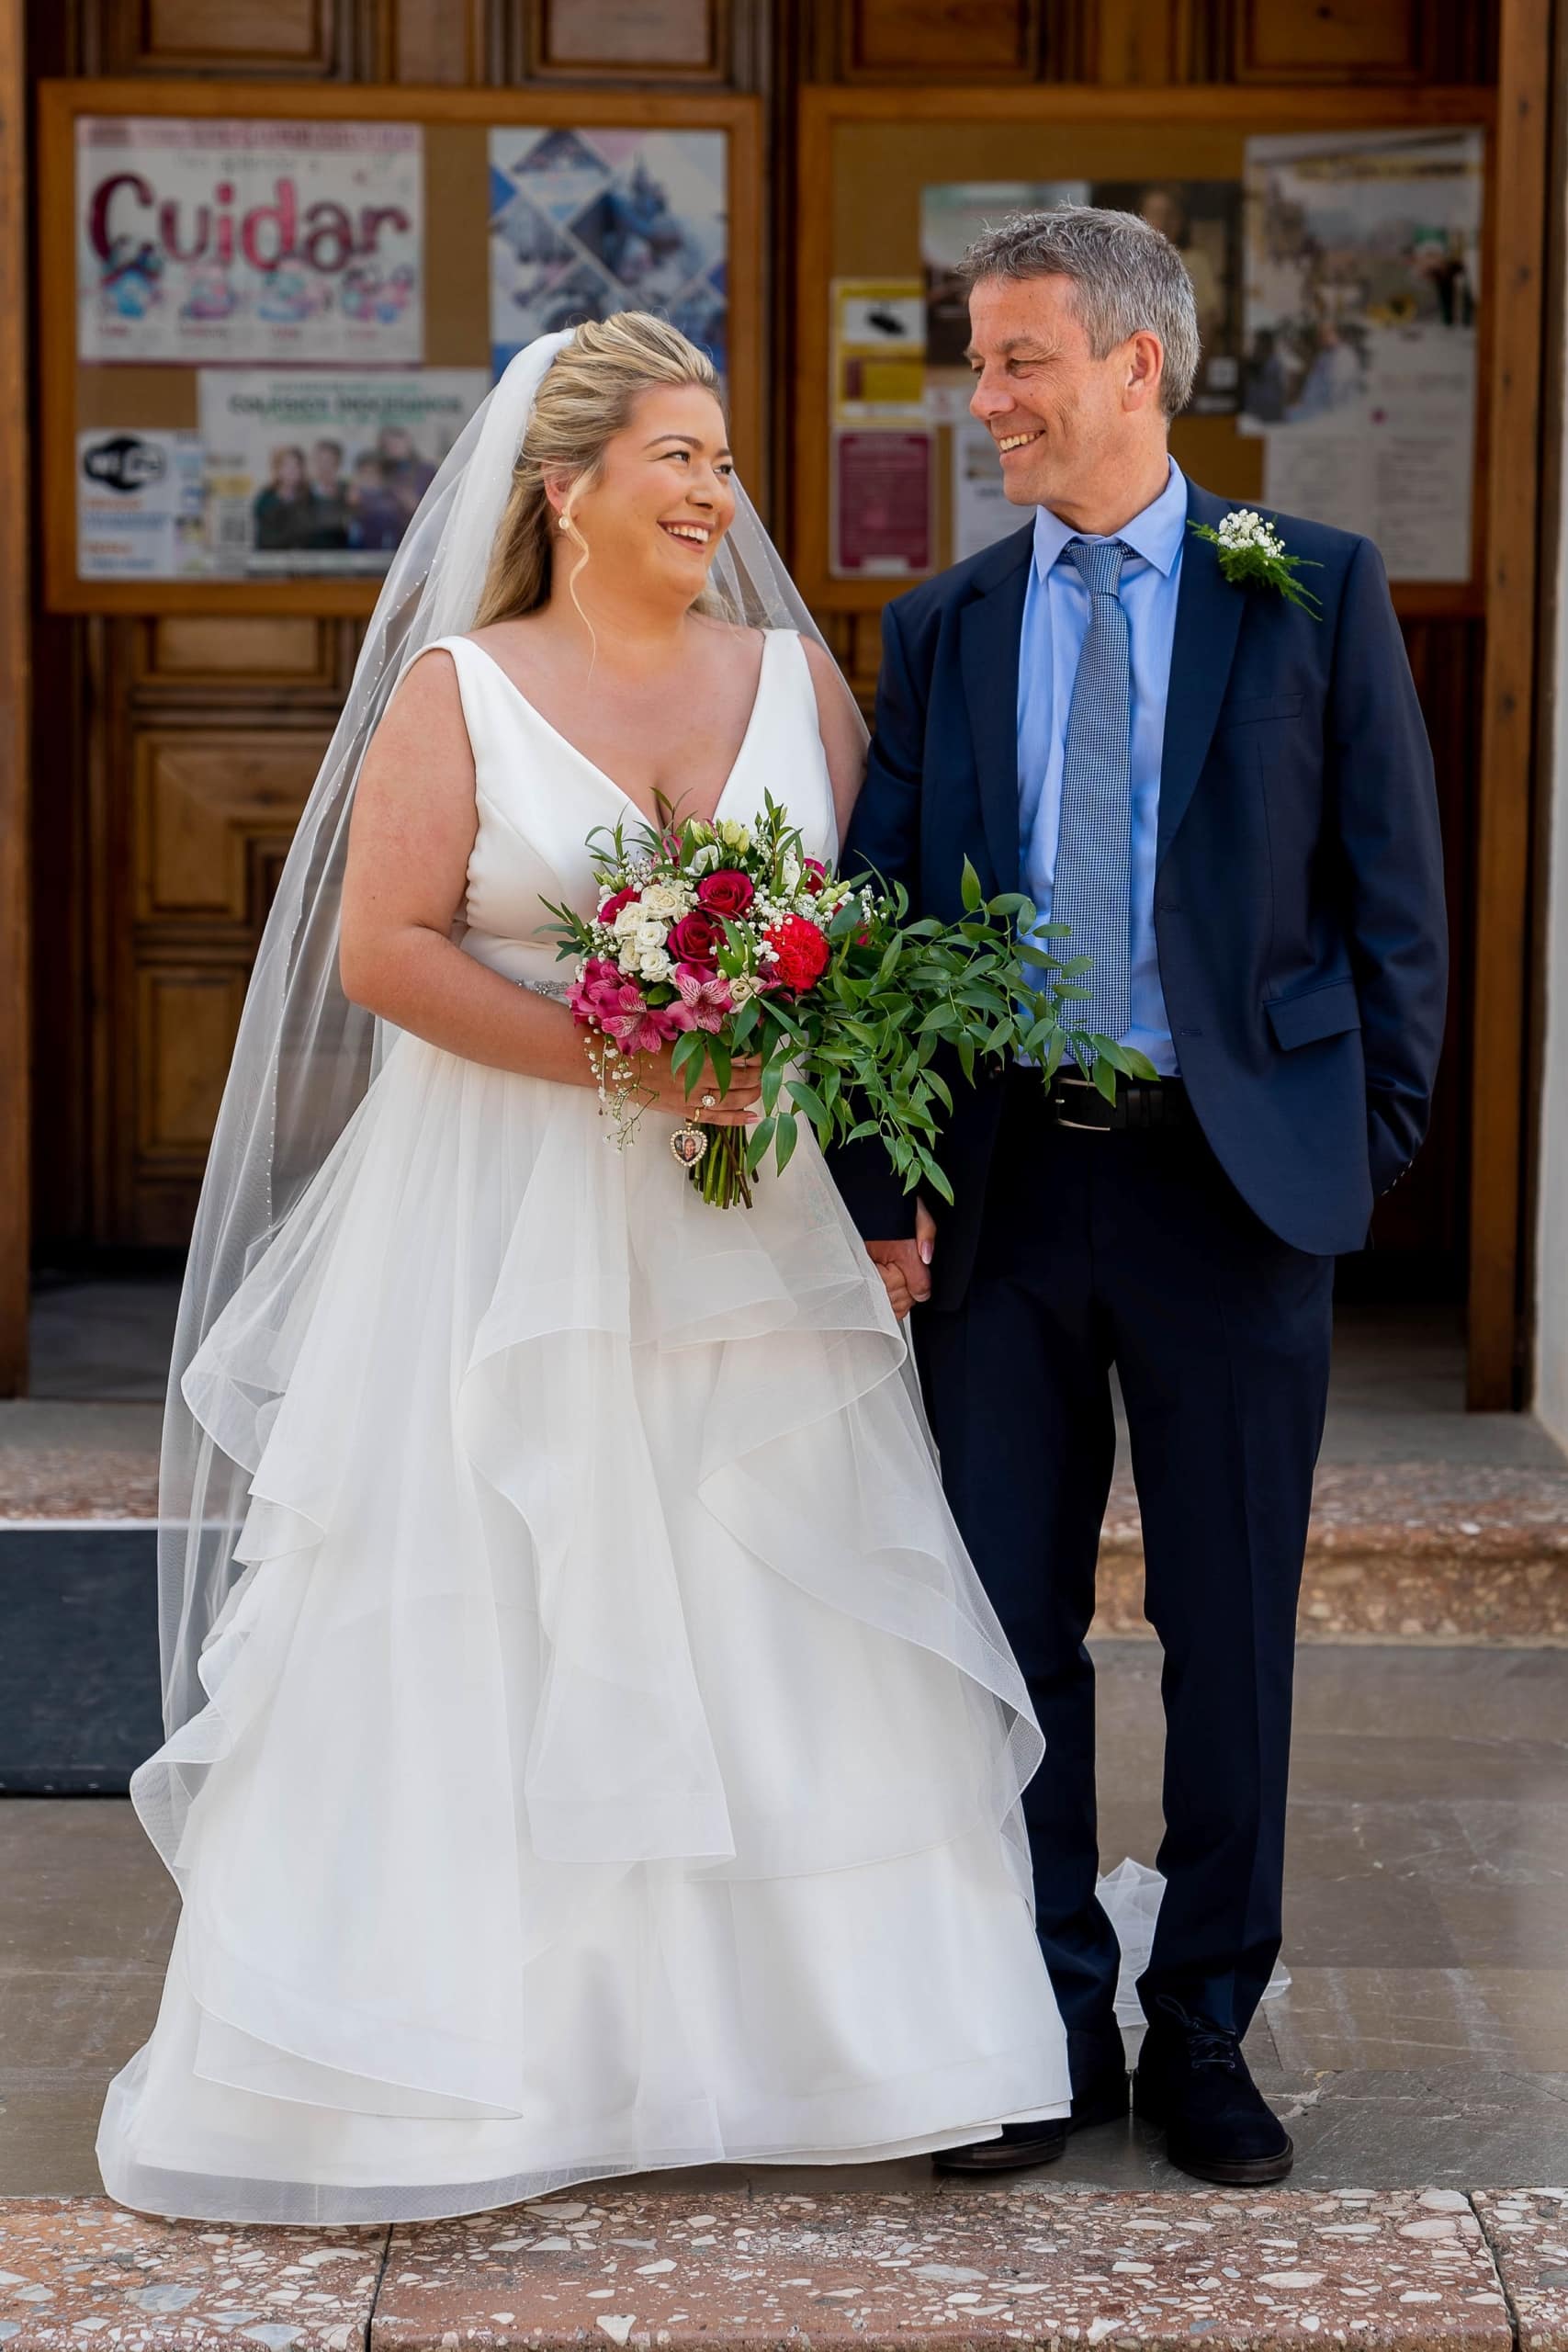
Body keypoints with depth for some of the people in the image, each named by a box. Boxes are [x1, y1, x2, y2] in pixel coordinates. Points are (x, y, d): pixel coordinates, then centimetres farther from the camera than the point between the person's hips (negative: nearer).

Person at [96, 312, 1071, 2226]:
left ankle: (808, 2017, 15)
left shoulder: (798, 679, 10)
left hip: (748, 1232, 4)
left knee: (777, 1620, 5)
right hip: (505, 1229, -3)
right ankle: (455, 2044, 7)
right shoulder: (459, 690, -1)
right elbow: (380, 946, -9)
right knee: (482, 1624, -1)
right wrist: (613, 1061, -18)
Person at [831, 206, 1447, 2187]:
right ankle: (1048, 2031, 22)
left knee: (1230, 1638, 7)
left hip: (1231, 1183, -2)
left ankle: (1205, 2037, 22)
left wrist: (1366, 1147, -2)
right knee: (1013, 1631, 8)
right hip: (1000, 1189, 2)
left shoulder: (1314, 592, 1)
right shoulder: (938, 629, 8)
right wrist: (880, 1181, -4)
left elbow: (1392, 896, 2)